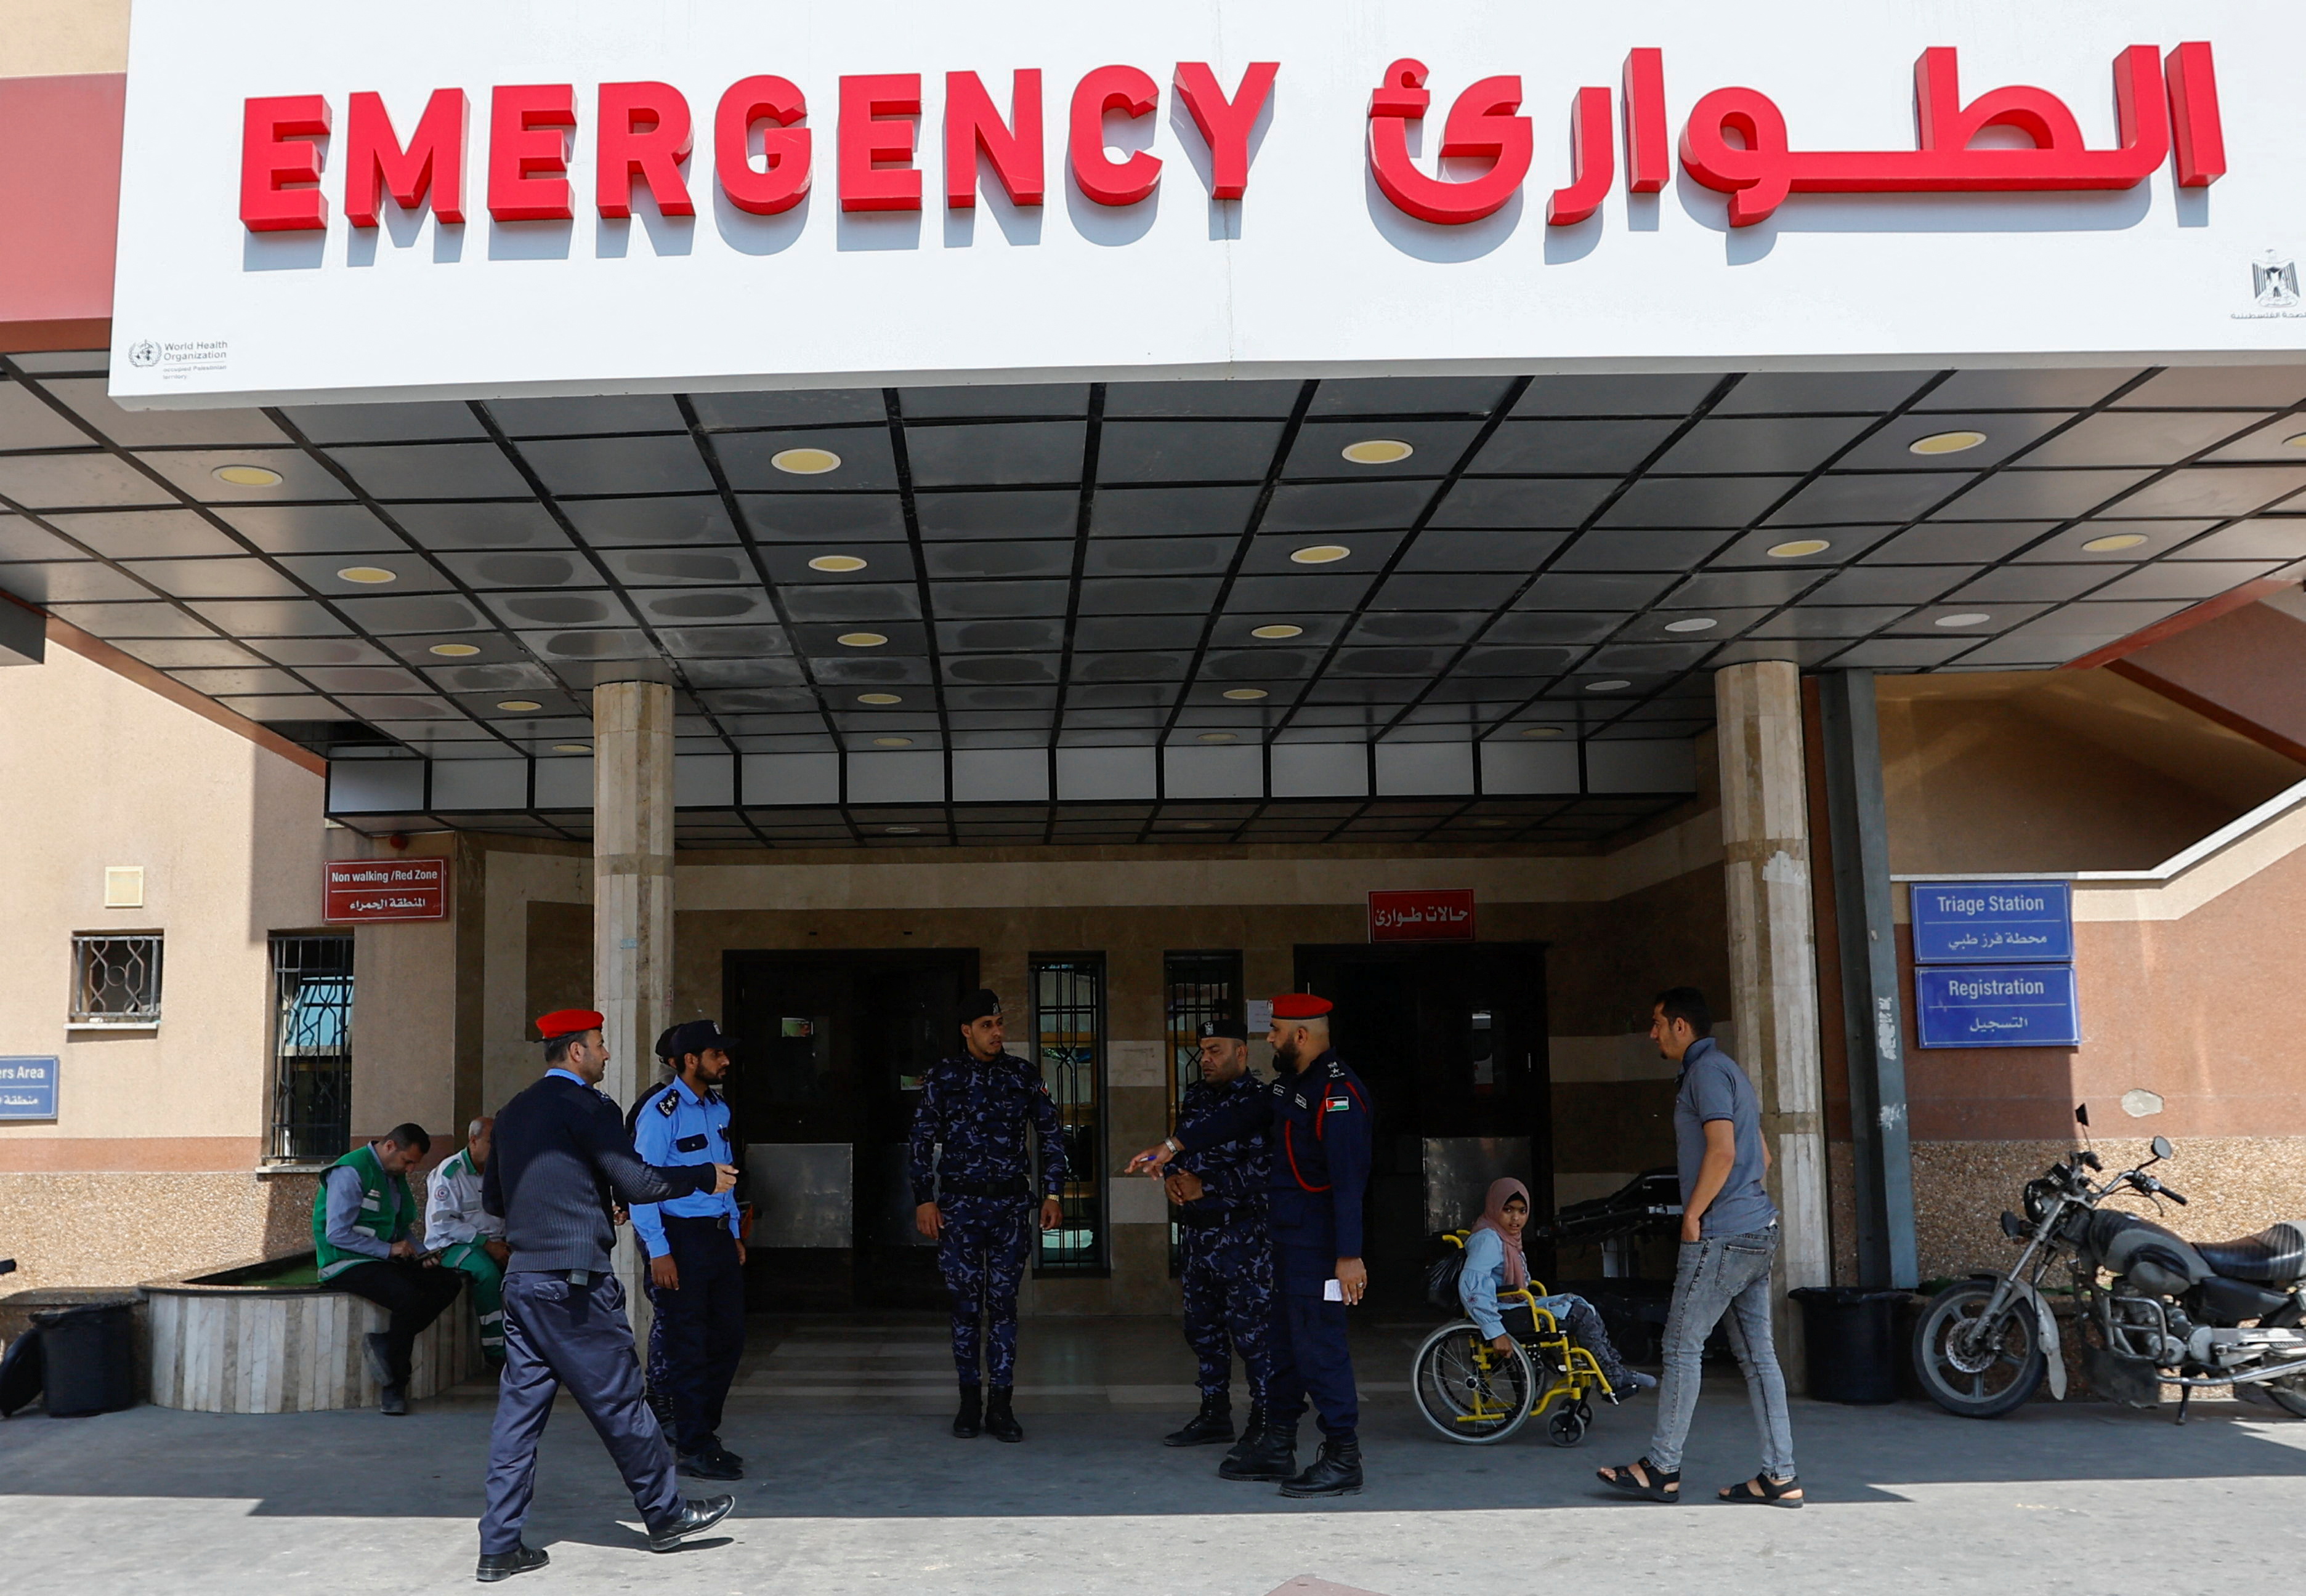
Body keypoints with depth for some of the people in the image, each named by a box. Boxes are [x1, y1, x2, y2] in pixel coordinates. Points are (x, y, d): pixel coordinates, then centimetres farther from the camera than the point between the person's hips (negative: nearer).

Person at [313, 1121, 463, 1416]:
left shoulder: (396, 1175, 14)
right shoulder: (350, 1172, -13)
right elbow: (337, 1234, -19)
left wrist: (417, 1253, 4)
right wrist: (389, 1250, -19)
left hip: (384, 1260, 9)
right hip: (345, 1263, -9)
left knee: (448, 1282, -12)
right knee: (409, 1298, -31)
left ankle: (384, 1344, -12)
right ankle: (393, 1387, -14)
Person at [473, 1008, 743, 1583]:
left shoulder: (513, 1112, 13)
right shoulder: (586, 1105, -11)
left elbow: (492, 1197, 21)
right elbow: (637, 1183, -15)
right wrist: (706, 1177, -1)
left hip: (522, 1278, 8)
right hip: (576, 1284, -8)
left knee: (519, 1409, 9)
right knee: (619, 1403, 5)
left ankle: (500, 1546, 10)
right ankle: (666, 1516, 18)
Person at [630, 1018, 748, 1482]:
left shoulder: (718, 1109, 13)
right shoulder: (661, 1111, -12)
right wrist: (658, 1252, -17)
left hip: (719, 1235, 8)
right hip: (681, 1236, -8)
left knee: (728, 1337, 11)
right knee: (689, 1344, -1)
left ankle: (701, 1429, 27)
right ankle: (694, 1448, 9)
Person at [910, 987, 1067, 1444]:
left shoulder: (1023, 1075, 3)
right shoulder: (943, 1076, 0)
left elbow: (1051, 1135, 9)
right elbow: (922, 1140, 2)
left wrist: (1052, 1193, 4)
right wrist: (924, 1200, -3)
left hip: (1010, 1203, 1)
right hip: (959, 1205, -1)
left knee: (1003, 1303, 2)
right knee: (965, 1303, 4)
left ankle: (1000, 1405, 7)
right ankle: (969, 1401, 15)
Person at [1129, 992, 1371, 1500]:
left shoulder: (1338, 1093, -18)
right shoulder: (1290, 1084, 14)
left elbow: (1349, 1180, -23)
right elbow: (1242, 1117, 27)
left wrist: (1349, 1255, -26)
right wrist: (1174, 1146, 29)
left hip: (1319, 1244, -10)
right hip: (1289, 1238, 10)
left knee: (1319, 1344, -8)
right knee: (1287, 1343, 16)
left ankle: (1343, 1458, 0)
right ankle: (1276, 1448, 25)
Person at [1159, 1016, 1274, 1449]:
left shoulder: (1258, 1101, -11)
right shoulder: (1196, 1096, 14)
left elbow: (1262, 1168, -21)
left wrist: (1205, 1186, -17)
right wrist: (1174, 1177, 3)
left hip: (1242, 1231, -9)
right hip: (1196, 1230, 9)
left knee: (1251, 1329, -5)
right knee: (1203, 1327, 15)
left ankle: (1265, 1420, 4)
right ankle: (1214, 1414, 26)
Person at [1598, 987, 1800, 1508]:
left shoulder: (1707, 1070, -11)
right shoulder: (1729, 1071, 21)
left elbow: (1722, 1152, -21)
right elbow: (1761, 1156, 25)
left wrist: (1693, 1216, -14)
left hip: (1722, 1234, -10)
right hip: (1757, 1230, 10)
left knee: (1682, 1346, -3)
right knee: (1756, 1353, 8)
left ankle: (1662, 1468, 2)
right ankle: (1780, 1476, 8)